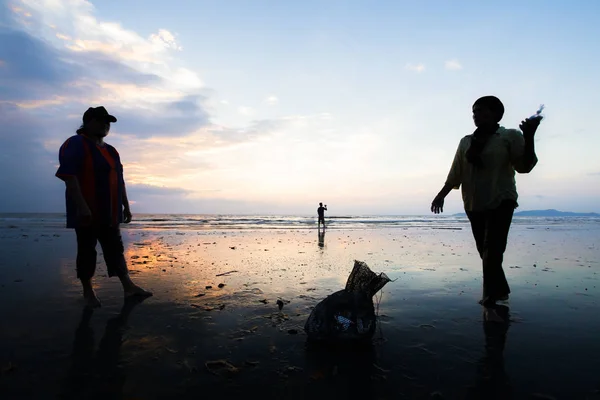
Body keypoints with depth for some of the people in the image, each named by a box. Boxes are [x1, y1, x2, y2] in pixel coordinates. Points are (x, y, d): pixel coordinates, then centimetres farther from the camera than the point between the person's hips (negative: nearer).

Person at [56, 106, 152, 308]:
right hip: (87, 212, -8)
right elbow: (69, 177, -19)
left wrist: (126, 206, 15)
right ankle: (88, 291, 16)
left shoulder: (110, 151, 18)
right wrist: (82, 206, -27)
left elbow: (119, 180, 19)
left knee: (115, 248, 8)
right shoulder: (75, 145, -8)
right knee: (87, 250, 2)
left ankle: (128, 286, 12)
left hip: (109, 213, 8)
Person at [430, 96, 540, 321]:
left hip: (501, 202, -5)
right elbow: (455, 174, 12)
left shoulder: (510, 136, -1)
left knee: (493, 252, -12)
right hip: (474, 205, 5)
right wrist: (442, 195, 6)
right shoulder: (466, 142, 11)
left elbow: (525, 166, -9)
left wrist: (529, 137, -20)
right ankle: (501, 290, 28)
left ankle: (489, 302, -9)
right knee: (485, 252, 9)